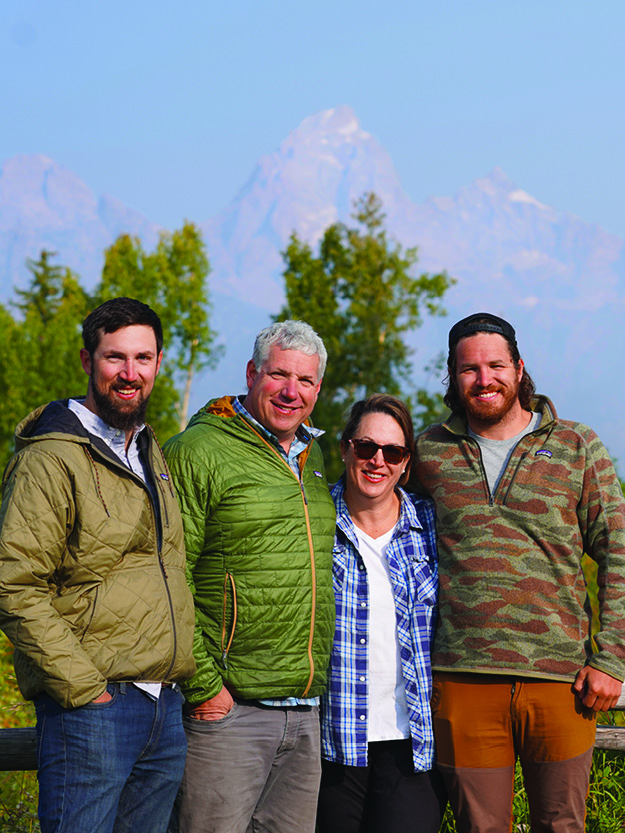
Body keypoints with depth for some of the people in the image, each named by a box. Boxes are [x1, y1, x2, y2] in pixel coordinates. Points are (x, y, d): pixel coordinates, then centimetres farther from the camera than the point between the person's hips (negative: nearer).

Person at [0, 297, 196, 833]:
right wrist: (85, 688, -17)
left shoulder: (152, 456, 17)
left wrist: (188, 678, 15)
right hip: (91, 709, -8)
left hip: (167, 710, 8)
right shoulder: (51, 459, -9)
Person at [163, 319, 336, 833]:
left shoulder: (314, 458, 16)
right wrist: (201, 685, -15)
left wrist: (316, 686, 17)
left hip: (305, 712, 7)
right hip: (227, 710, -7)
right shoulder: (198, 452, -7)